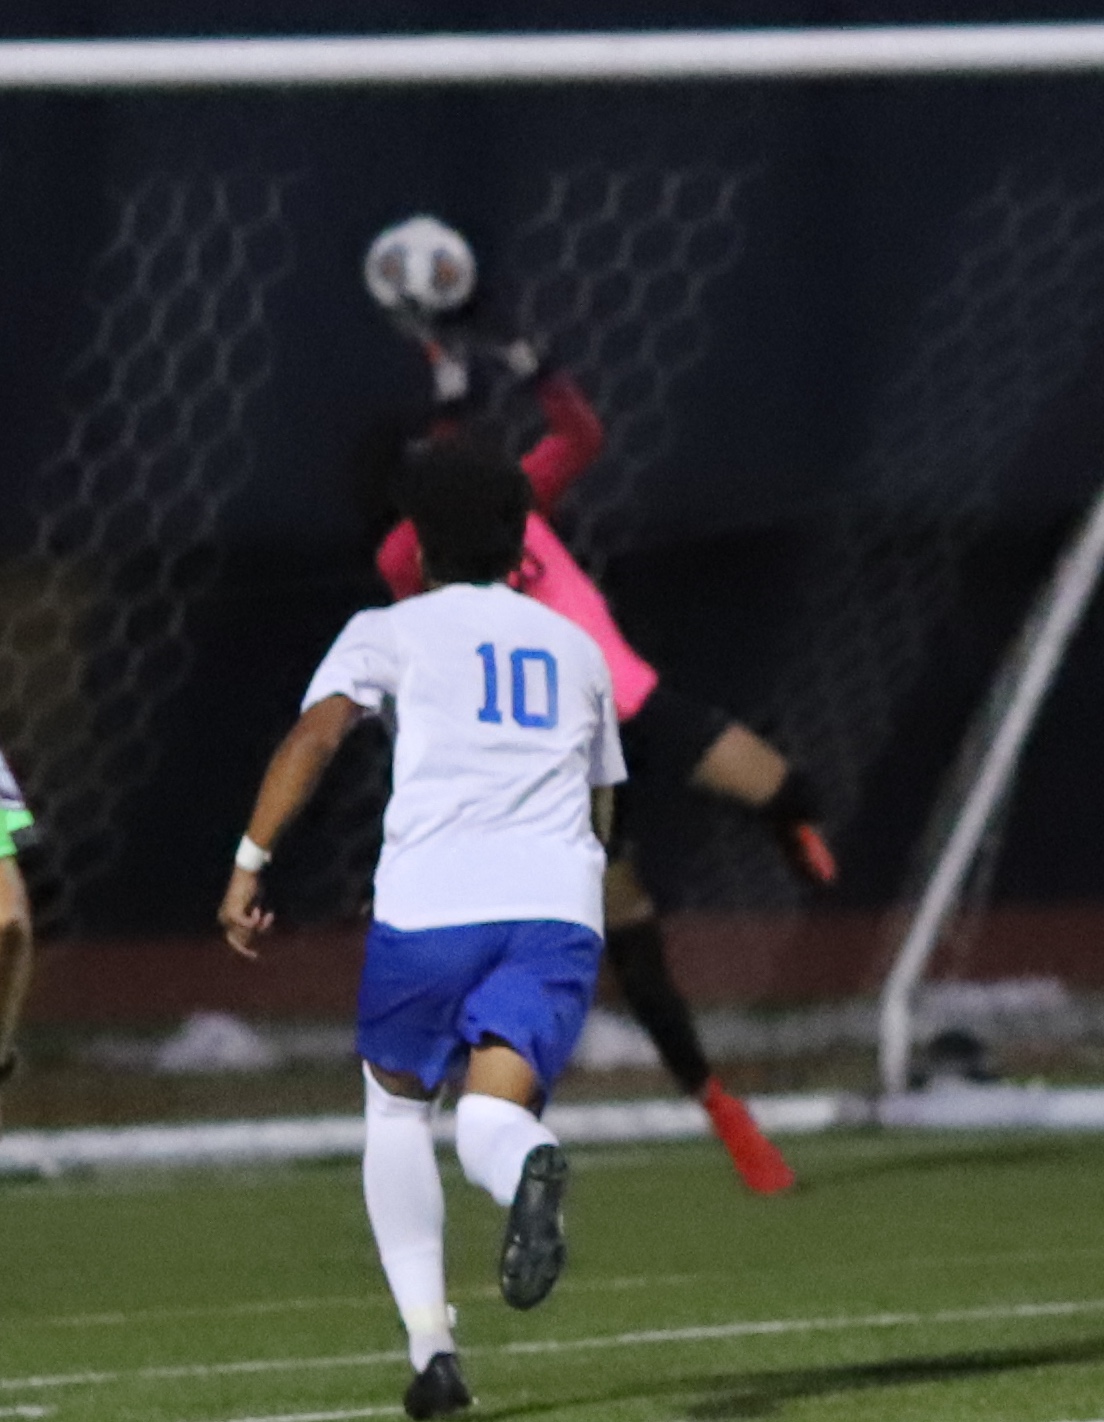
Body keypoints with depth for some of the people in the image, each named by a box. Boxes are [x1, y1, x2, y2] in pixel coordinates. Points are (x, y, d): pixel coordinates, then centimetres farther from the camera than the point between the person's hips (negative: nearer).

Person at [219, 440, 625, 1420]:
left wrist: (249, 865, -6)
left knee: (396, 1108, 20)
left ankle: (431, 1343, 8)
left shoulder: (392, 630, 14)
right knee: (491, 1117, -8)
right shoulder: (576, 648, 26)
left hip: (430, 898, -2)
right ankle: (529, 1163, -48)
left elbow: (316, 732, -3)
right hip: (558, 903, 2)